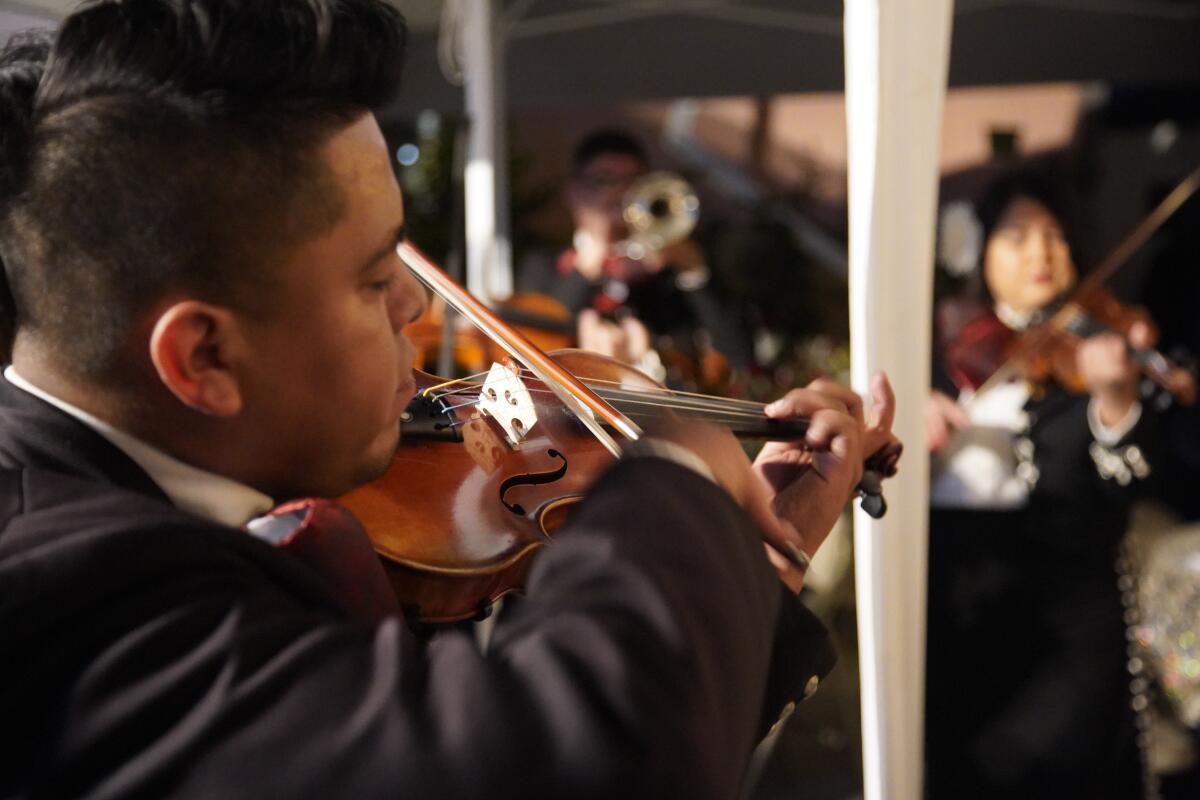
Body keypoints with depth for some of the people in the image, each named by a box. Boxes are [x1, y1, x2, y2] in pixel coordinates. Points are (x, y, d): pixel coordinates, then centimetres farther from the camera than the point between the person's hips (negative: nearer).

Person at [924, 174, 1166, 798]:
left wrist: (1116, 396, -24)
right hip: (940, 571, 2)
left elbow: (1126, 479, -4)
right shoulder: (943, 338, 13)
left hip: (1058, 582, -2)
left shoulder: (1091, 340, 7)